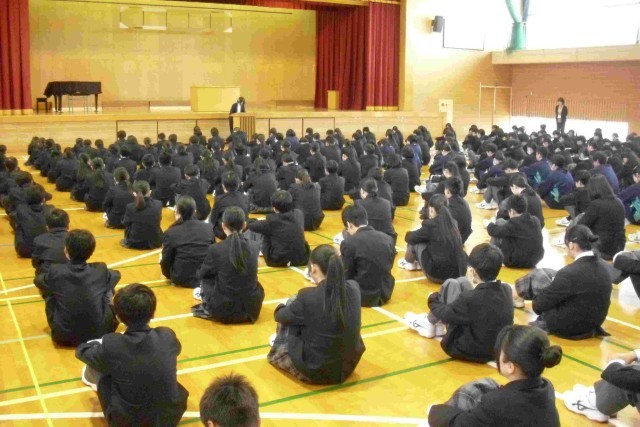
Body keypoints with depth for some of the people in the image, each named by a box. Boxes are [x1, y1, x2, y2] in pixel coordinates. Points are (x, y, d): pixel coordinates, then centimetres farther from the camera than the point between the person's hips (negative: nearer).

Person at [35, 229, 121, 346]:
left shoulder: (56, 272, -12)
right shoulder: (101, 271, -9)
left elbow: (38, 281, 13)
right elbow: (116, 275, 17)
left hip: (64, 336, -1)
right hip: (99, 333, 1)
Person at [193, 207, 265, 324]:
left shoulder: (215, 249, -14)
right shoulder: (254, 247, -3)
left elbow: (201, 274, 5)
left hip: (224, 311, -3)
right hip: (251, 309, 3)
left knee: (206, 279, 23)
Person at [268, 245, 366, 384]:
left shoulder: (308, 297, -23)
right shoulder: (354, 288, -11)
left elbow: (281, 316, -2)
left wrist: (280, 308, 20)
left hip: (315, 370, -5)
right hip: (348, 366, 5)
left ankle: (278, 353, 38)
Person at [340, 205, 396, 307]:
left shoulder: (349, 243, -17)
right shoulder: (388, 239, -1)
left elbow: (346, 277, -11)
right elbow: (388, 268, 11)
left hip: (363, 297, -6)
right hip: (384, 294, 6)